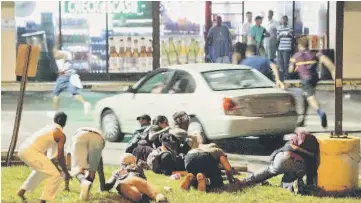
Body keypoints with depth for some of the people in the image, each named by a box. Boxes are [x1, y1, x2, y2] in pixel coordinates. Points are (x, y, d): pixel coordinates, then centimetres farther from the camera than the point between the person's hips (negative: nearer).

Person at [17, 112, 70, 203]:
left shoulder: (48, 128, 26)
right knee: (55, 176, -6)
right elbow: (60, 157, 0)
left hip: (23, 149, 9)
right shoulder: (61, 135, 1)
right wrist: (66, 173, 12)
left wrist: (48, 165, 49)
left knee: (41, 170, 34)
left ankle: (22, 191, 35)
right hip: (32, 152, -9)